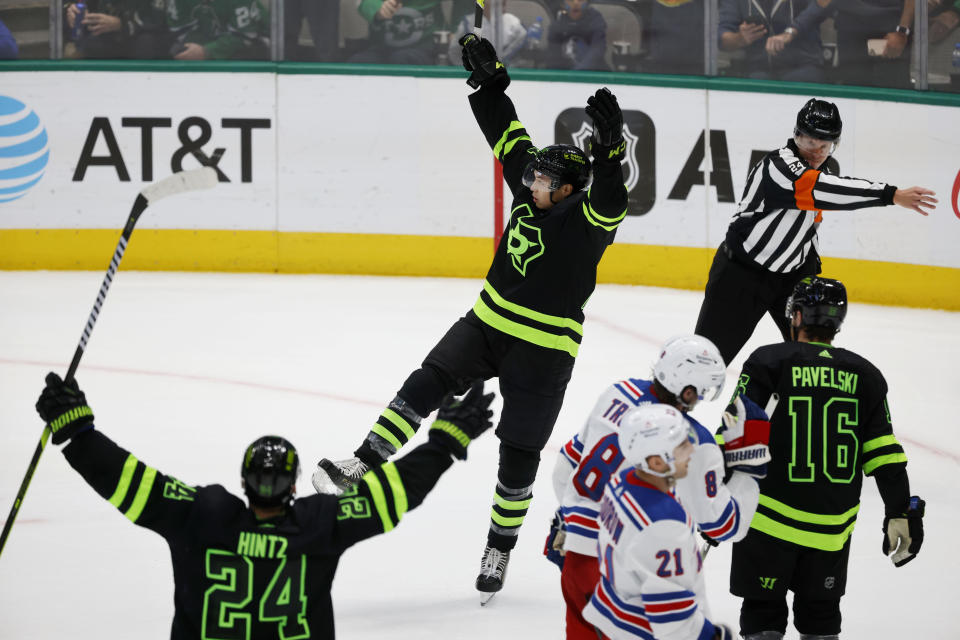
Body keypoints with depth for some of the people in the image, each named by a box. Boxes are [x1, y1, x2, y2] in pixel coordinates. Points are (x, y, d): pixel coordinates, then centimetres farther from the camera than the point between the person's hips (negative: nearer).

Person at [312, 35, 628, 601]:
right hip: (489, 322, 6)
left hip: (544, 350, -6)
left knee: (519, 451, 1)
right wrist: (488, 78, 4)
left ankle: (500, 548, 17)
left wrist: (611, 148, -54)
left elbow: (610, 198, -38)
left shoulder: (586, 218, -16)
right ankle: (360, 469, -17)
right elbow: (507, 133, 9)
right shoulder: (532, 193, 4)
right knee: (426, 385, -13)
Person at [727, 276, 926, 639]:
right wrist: (902, 512, 7)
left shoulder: (769, 362, -6)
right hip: (832, 528, 3)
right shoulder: (865, 376, 5)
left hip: (770, 522, -3)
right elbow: (885, 456, 3)